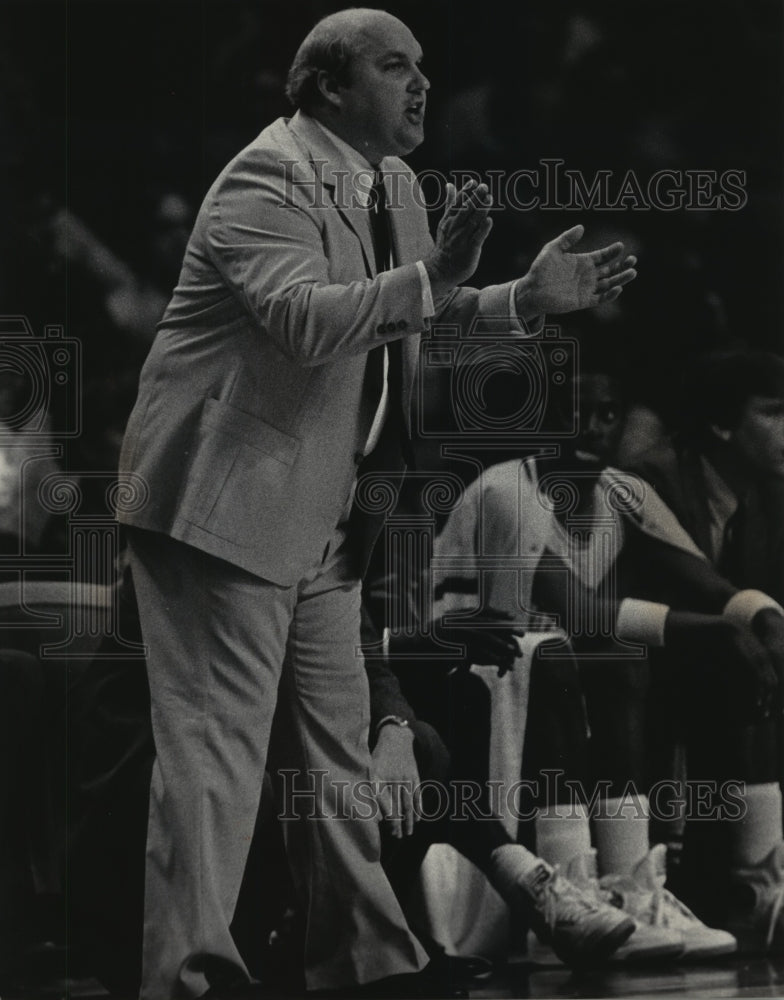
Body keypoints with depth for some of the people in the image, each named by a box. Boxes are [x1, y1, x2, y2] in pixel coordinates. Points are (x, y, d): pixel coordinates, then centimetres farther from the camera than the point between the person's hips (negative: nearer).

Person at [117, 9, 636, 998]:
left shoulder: (393, 188, 13)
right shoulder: (270, 180, -16)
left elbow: (416, 316, 23)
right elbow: (307, 319, -32)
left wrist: (527, 296, 10)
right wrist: (435, 277, -41)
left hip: (321, 518, 9)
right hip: (227, 500, -9)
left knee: (335, 749, 14)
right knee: (215, 750, -9)